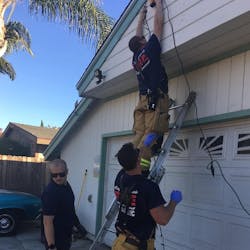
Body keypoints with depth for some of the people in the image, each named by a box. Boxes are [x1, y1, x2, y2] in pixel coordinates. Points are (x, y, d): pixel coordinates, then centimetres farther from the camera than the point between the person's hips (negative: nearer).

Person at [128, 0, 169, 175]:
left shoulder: (136, 58, 21)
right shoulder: (149, 50, 5)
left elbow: (138, 36, 39)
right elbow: (158, 23, 11)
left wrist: (142, 17, 51)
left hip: (143, 99, 7)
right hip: (156, 99, -7)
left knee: (140, 134, -3)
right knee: (152, 134, -16)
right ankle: (140, 166, -28)